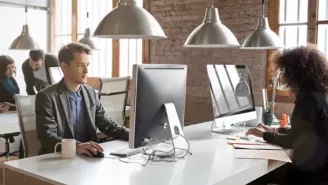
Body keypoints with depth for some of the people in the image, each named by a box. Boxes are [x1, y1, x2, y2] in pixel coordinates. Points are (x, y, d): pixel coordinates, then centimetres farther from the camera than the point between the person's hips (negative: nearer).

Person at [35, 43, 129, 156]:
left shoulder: (91, 93, 8)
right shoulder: (47, 97, -9)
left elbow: (106, 125, 12)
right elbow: (47, 137, -18)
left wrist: (134, 136, -4)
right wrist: (76, 146, -35)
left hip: (88, 156, 4)